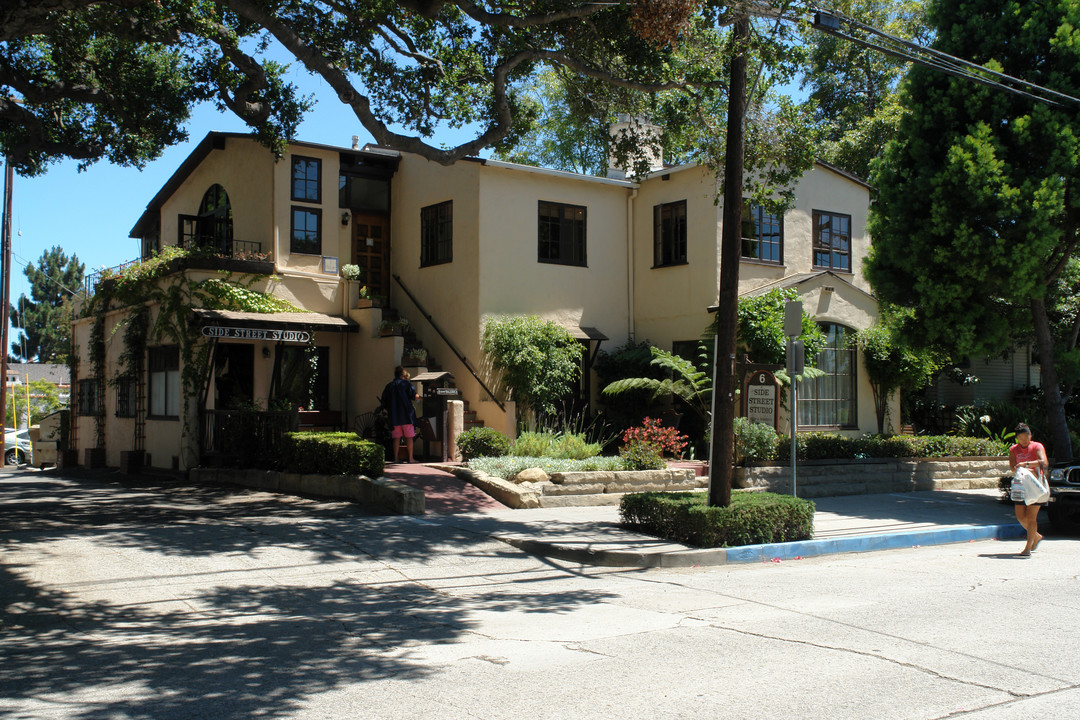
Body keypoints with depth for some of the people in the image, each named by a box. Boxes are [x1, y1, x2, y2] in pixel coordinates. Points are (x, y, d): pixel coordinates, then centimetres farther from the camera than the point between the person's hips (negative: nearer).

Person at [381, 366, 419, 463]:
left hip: (394, 416, 4)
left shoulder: (389, 386, 12)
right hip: (406, 415, -4)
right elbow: (413, 396, -14)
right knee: (409, 437, 0)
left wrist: (389, 412, 23)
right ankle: (410, 458, -1)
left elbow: (384, 403, 12)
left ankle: (396, 458, 4)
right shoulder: (406, 383, -1)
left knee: (396, 438, 6)